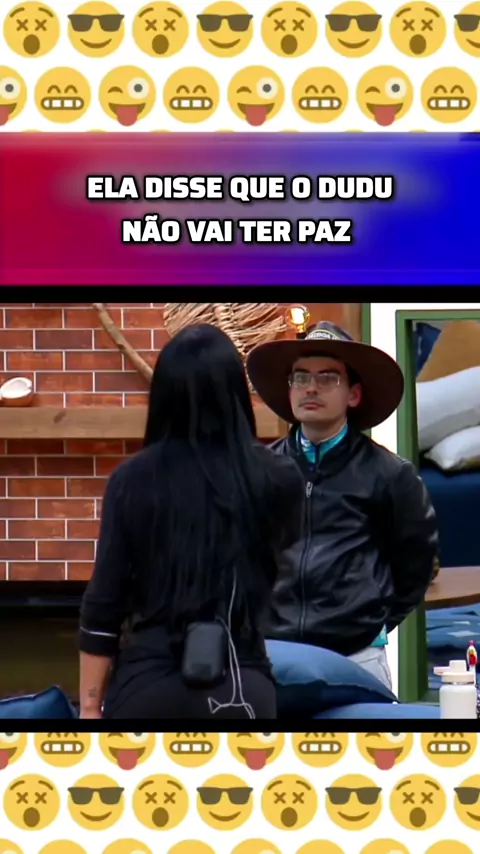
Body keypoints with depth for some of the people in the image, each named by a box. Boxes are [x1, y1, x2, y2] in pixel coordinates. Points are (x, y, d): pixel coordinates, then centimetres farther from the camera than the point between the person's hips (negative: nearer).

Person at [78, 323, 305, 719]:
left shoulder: (133, 479, -3)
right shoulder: (272, 479, -3)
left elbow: (103, 603, -2)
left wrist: (90, 703, 6)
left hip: (147, 686, 0)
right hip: (238, 688, 0)